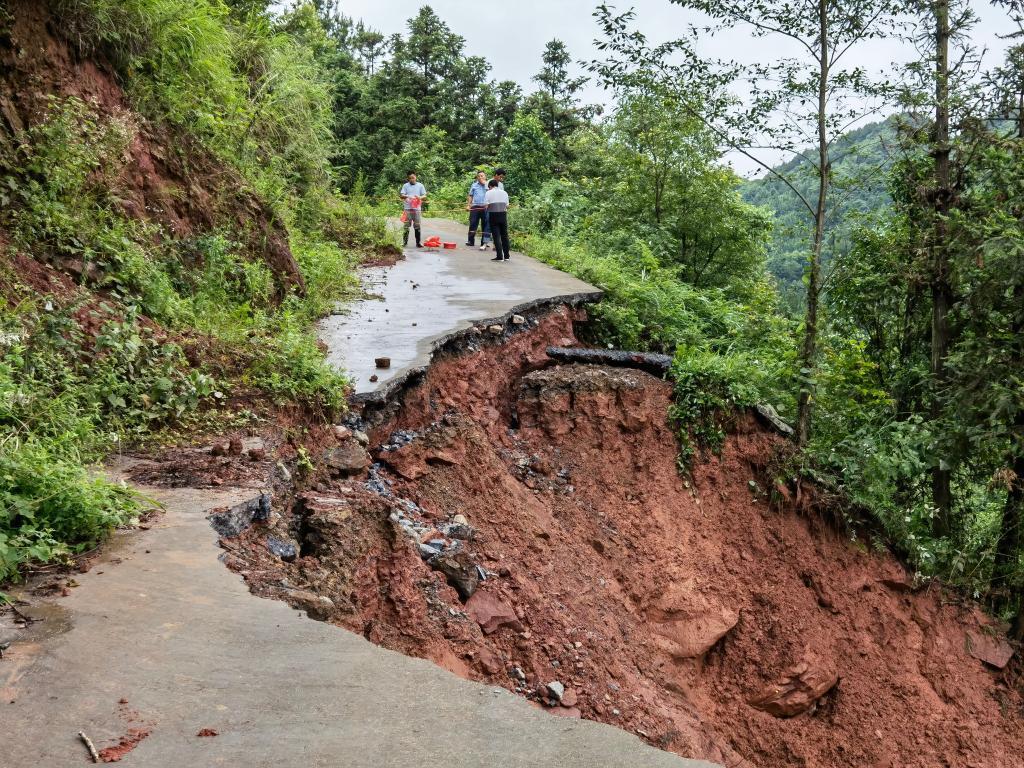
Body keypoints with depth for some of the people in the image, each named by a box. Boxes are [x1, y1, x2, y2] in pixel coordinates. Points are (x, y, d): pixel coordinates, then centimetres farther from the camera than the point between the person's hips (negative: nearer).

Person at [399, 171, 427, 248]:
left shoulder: (420, 186, 9)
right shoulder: (405, 186, 7)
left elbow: (425, 196, 7)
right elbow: (401, 195, 1)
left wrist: (420, 197, -15)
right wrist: (407, 196, -20)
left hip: (417, 208, 0)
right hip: (408, 208, 0)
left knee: (417, 226, 1)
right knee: (406, 226, -1)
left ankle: (418, 243, 4)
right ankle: (405, 242, 5)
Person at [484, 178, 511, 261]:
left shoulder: (489, 193, -1)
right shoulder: (504, 192, 11)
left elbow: (486, 205, -6)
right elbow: (507, 205, 8)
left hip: (493, 215, -4)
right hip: (503, 214, 4)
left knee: (496, 236, -2)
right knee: (504, 235, 10)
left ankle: (499, 256, -6)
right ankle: (506, 256, 13)